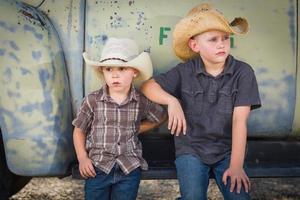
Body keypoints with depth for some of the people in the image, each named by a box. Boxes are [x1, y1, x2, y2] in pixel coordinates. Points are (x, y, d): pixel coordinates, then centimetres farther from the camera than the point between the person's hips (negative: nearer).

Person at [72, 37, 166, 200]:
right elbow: (79, 130, 4)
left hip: (130, 169, 1)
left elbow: (160, 117, 15)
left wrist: (137, 129, 6)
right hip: (97, 167, -1)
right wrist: (82, 158, -5)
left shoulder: (142, 101, -4)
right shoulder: (92, 100, -7)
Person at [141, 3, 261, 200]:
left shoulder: (243, 72, -10)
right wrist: (172, 101, -22)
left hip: (228, 150, 0)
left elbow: (239, 121, -14)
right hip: (191, 150, 0)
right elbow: (148, 86, -3)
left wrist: (236, 165, -19)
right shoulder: (185, 72, -5)